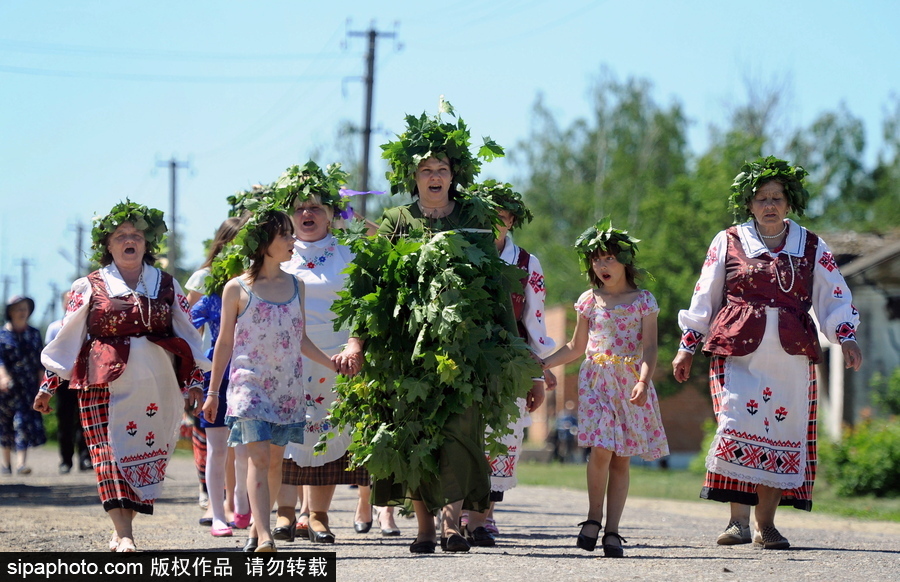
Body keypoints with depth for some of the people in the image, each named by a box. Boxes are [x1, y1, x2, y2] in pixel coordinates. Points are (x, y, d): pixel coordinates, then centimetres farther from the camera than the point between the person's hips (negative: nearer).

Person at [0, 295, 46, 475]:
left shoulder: (34, 334, 11)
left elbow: (40, 362, 13)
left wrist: (42, 383, 7)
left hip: (29, 386, 1)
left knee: (25, 421, -11)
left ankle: (22, 462, -18)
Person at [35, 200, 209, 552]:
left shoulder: (167, 286, 12)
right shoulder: (89, 288, 7)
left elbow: (188, 337, 15)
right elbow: (67, 338, 7)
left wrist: (194, 381, 8)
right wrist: (48, 385, 5)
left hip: (157, 388, 2)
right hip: (106, 384, -2)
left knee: (148, 455, 0)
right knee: (111, 453, -13)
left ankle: (122, 530, 12)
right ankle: (124, 536, -18)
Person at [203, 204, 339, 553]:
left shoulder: (295, 286, 10)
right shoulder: (237, 289, -2)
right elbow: (225, 343, 4)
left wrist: (333, 364, 9)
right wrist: (212, 391, 5)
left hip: (287, 387, 4)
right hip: (249, 384, -4)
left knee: (275, 459, 5)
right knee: (258, 456, -15)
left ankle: (257, 529, 16)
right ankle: (264, 536, -22)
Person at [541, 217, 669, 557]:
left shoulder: (643, 301, 4)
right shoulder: (589, 301, 10)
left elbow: (649, 348, -3)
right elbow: (576, 347, 18)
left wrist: (643, 381, -19)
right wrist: (541, 364, 11)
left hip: (631, 383, -1)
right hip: (596, 381, 1)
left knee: (621, 458, 0)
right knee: (601, 449, -15)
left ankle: (612, 530, 1)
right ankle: (594, 518, 1)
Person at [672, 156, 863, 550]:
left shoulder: (811, 247, 12)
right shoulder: (728, 242, 9)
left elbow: (834, 297, 11)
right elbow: (704, 298, 13)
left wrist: (846, 337, -5)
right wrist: (687, 347, 11)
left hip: (791, 355, 2)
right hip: (738, 351, -1)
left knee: (781, 433, -2)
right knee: (738, 428, -15)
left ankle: (766, 525, 3)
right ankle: (739, 521, -13)